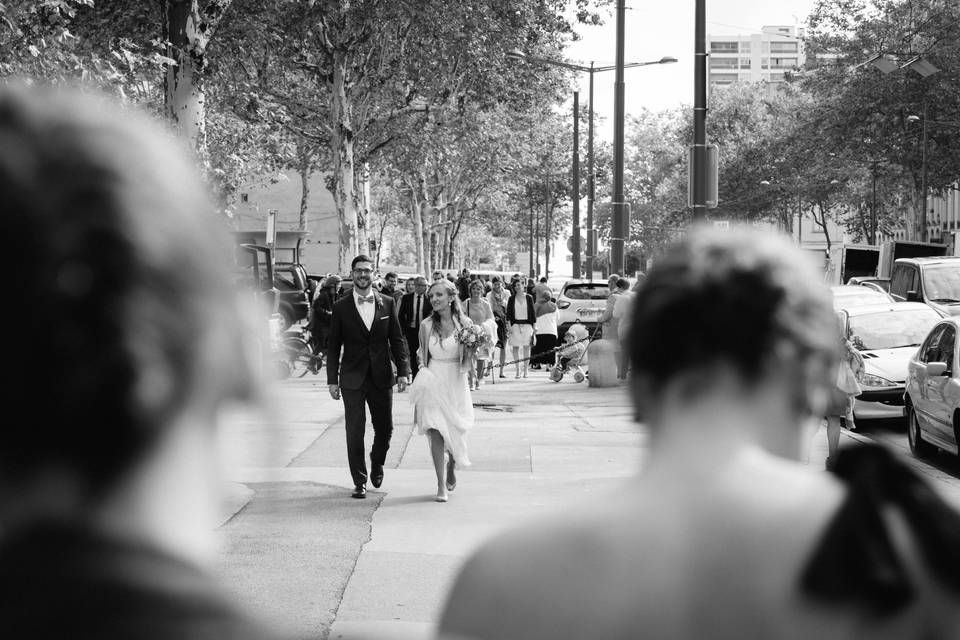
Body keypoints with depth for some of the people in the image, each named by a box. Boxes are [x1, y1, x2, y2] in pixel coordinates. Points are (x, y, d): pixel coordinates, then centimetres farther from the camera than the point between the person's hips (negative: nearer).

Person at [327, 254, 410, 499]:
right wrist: (332, 380, -2)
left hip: (381, 377, 2)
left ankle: (377, 464, 37)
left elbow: (397, 340, 6)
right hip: (352, 379, -2)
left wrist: (403, 372, -1)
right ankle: (359, 481, 9)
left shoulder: (387, 303, 4)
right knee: (354, 432, -1)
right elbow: (333, 346, 2)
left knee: (385, 428, 8)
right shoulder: (341, 307, 0)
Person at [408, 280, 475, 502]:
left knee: (455, 433, 10)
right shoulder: (426, 325, 1)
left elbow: (469, 361, 3)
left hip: (455, 383, 0)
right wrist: (424, 374, 1)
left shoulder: (464, 324, -3)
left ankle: (451, 468, 41)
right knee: (436, 433, -9)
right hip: (433, 382, 0)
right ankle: (441, 485, -4)